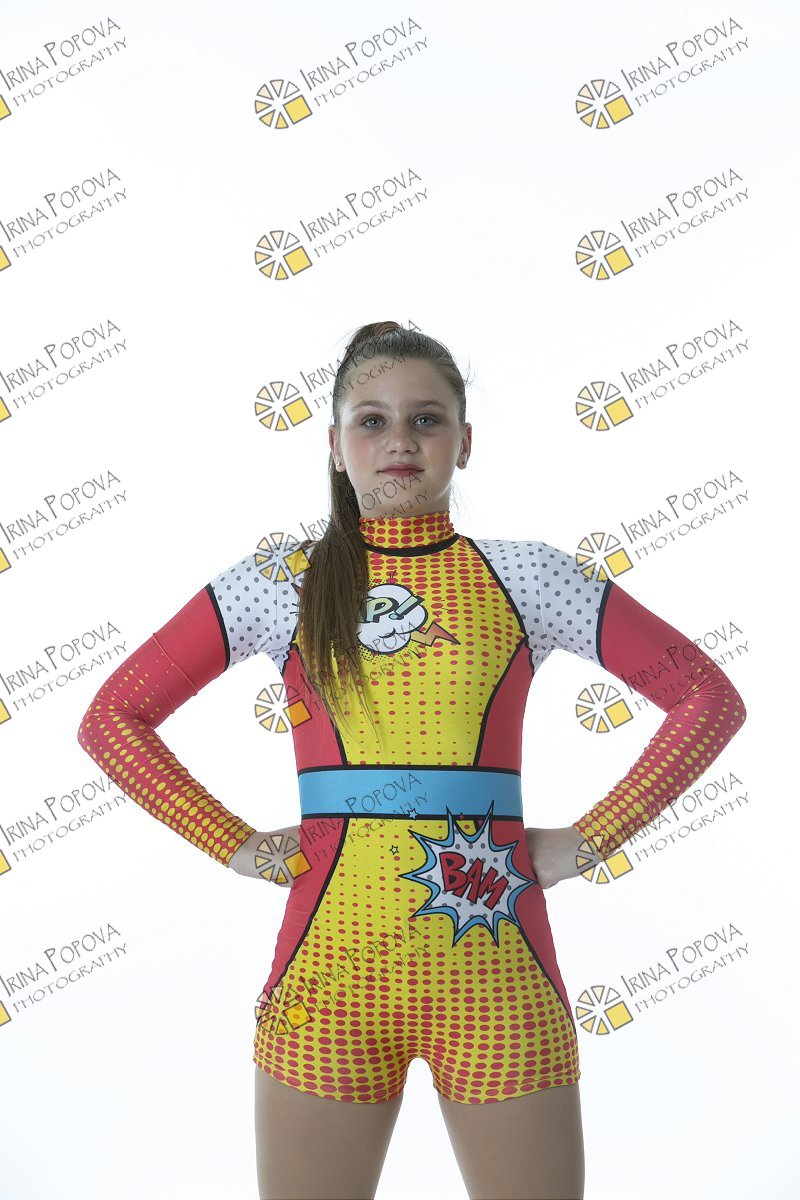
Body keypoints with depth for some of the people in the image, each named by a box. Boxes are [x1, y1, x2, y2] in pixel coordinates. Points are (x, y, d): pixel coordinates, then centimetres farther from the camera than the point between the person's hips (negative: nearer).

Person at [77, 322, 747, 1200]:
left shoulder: (526, 578, 4)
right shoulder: (279, 581, 4)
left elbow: (709, 699, 7)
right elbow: (112, 720, 7)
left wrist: (591, 839, 0)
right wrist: (232, 844, 0)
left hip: (497, 974, 0)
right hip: (329, 970, 0)